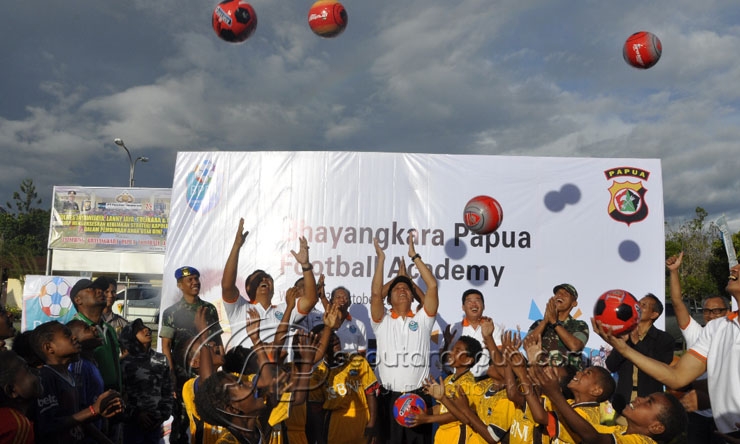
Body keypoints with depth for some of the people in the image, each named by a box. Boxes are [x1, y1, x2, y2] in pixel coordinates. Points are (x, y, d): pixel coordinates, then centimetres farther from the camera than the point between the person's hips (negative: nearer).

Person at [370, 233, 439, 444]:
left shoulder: (422, 320, 9)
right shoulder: (382, 322, 8)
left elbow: (432, 286, -1)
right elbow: (375, 293, -8)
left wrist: (414, 256, 0)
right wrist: (381, 258, -5)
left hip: (419, 396, 1)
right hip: (389, 396, 0)